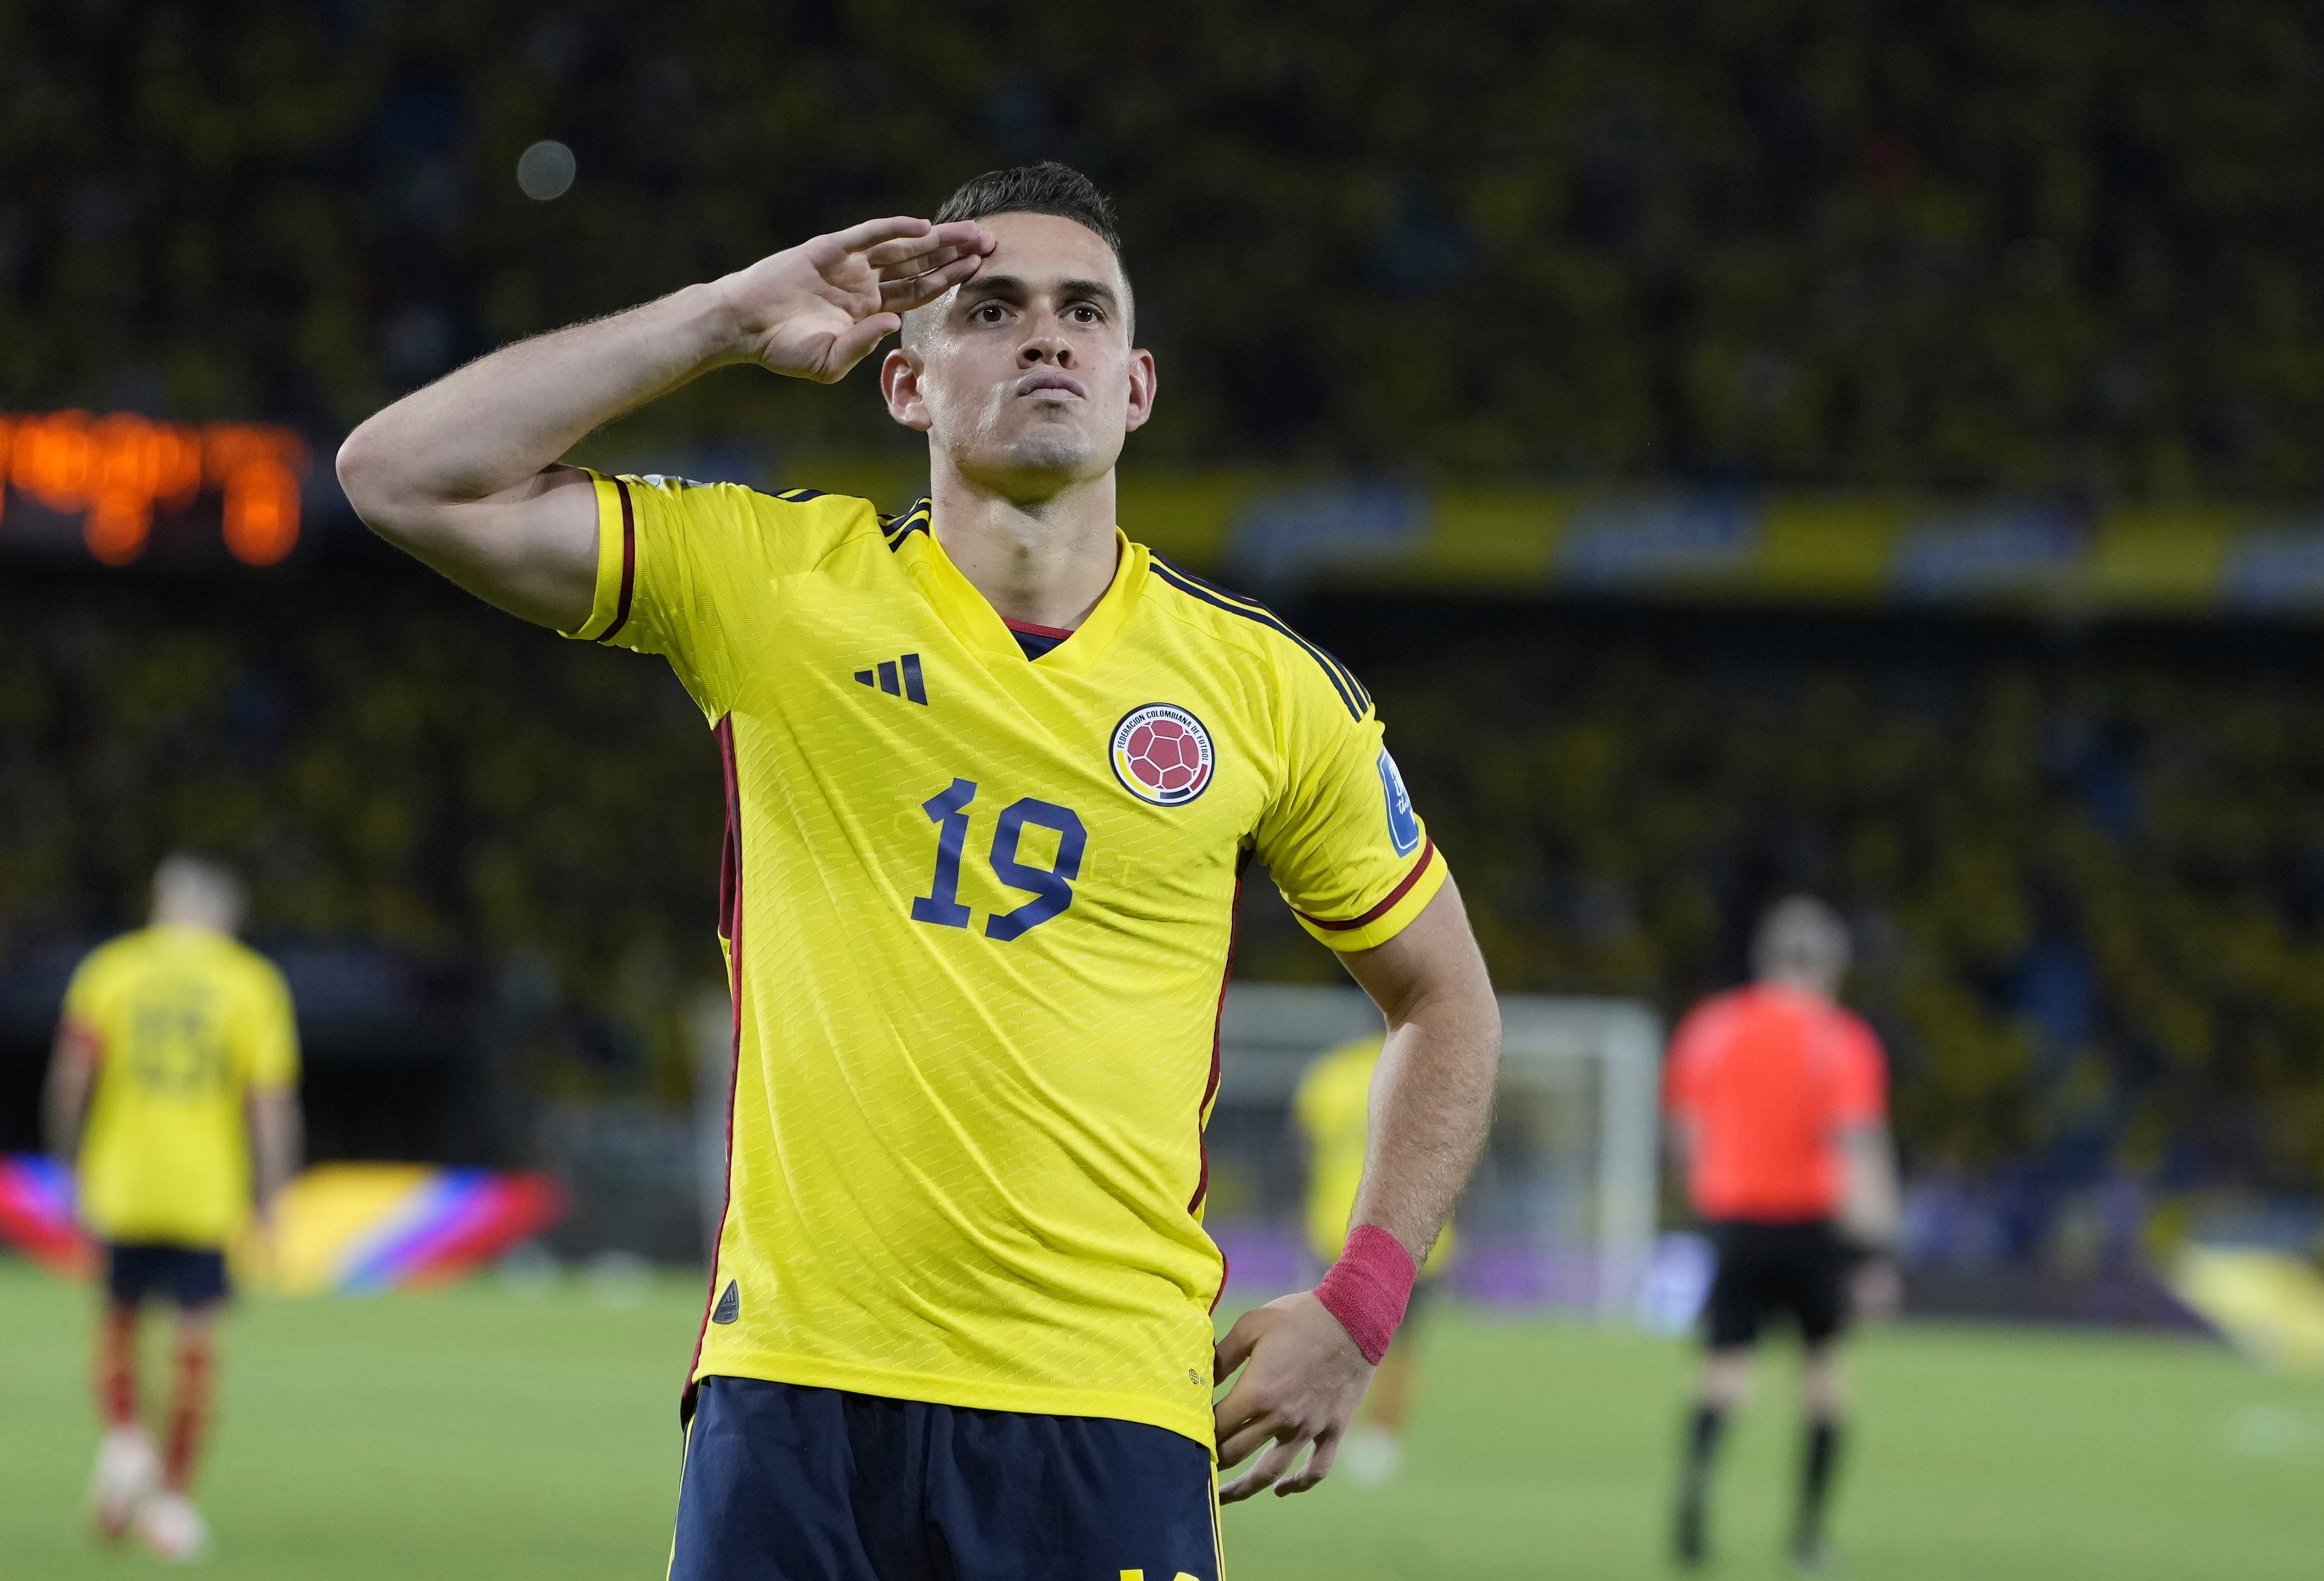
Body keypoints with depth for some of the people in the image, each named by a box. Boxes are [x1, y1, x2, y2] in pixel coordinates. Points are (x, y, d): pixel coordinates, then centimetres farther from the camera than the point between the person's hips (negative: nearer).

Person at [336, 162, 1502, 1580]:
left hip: (1109, 1415, 0)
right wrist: (727, 321, -3)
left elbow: (1448, 1000, 18)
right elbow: (404, 476, -1)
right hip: (794, 1395, 0)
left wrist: (1360, 1306, 6)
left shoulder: (1270, 690, 6)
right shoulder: (771, 585, 5)